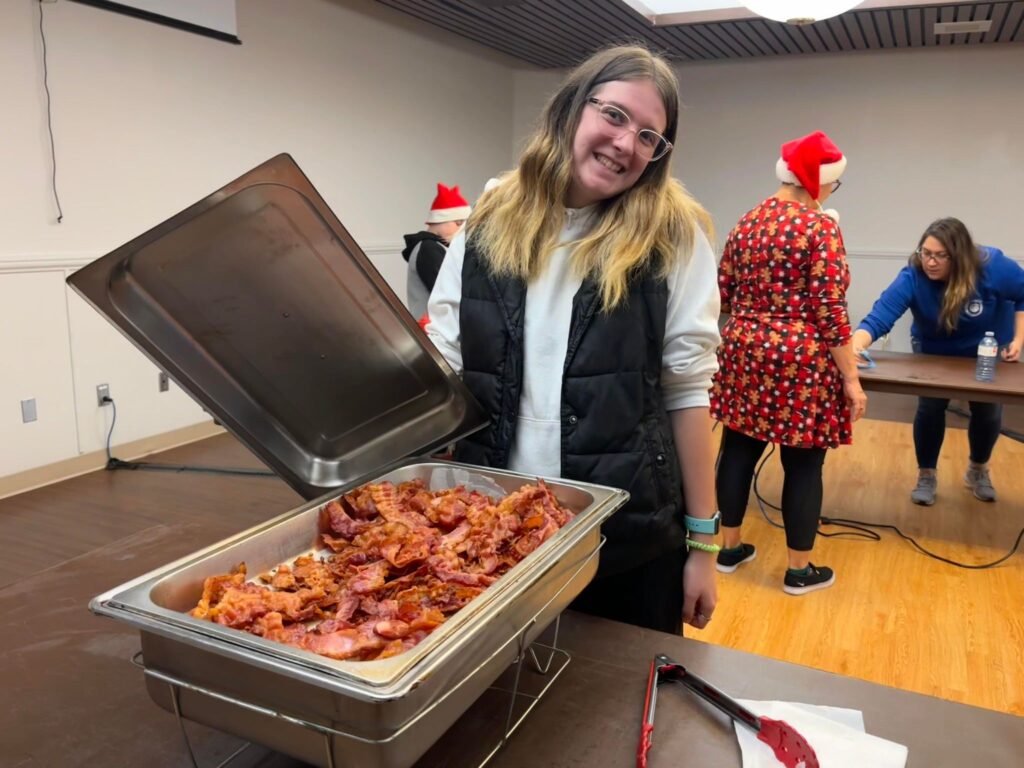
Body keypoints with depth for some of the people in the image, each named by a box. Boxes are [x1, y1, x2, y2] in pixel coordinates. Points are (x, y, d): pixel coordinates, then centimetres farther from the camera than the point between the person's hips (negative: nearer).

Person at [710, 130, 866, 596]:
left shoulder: (747, 222, 9)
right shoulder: (821, 226, -11)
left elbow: (724, 294, 12)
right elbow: (830, 310, -15)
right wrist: (851, 377, -11)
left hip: (744, 352, 6)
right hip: (800, 360, -6)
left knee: (739, 449, 13)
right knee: (803, 464, 5)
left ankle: (730, 547, 26)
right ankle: (799, 570, 17)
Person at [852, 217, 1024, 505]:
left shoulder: (992, 267, -31)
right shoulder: (912, 277, -35)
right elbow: (879, 317, -47)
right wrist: (855, 346, -66)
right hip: (935, 352, -1)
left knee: (988, 413, 7)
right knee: (930, 408, -9)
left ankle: (978, 471, 36)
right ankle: (926, 476, 14)